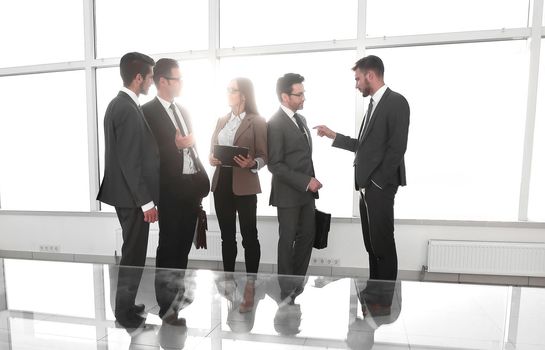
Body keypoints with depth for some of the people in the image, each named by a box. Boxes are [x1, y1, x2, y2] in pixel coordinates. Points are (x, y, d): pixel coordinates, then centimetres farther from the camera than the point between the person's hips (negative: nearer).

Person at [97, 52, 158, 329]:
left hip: (126, 193, 10)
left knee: (132, 252, 19)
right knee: (134, 254, 4)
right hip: (132, 196, -10)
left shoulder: (118, 104, 12)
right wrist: (146, 202, -19)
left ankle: (125, 304, 34)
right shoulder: (128, 109, -19)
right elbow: (129, 162, -22)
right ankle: (125, 311, 21)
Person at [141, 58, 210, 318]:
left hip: (192, 186, 7)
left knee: (184, 245, 17)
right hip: (171, 188, -7)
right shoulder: (148, 111, -7)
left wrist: (203, 177, 10)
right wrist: (176, 145, -20)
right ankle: (165, 304, 20)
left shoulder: (183, 111, 16)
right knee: (168, 246, 4)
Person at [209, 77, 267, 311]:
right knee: (227, 235, 14)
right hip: (221, 182, 6)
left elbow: (264, 156, -4)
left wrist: (252, 164, -23)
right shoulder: (222, 120, 16)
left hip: (244, 185, -5)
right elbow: (213, 149, 17)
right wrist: (212, 158, -4)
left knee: (249, 235, 2)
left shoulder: (257, 122, -2)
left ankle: (251, 283, 15)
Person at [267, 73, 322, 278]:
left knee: (307, 236, 14)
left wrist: (311, 183, 9)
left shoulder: (301, 119, 12)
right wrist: (306, 182, -18)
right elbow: (275, 165, -19)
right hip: (288, 193, -8)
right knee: (288, 239, 7)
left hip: (306, 191, 8)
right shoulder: (275, 123, -15)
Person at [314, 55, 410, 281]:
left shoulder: (396, 102, -8)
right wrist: (333, 135, 15)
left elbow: (397, 148, -16)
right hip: (367, 187, 9)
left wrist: (376, 183, -15)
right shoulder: (374, 104, 18)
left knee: (383, 245, 0)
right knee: (371, 245, 14)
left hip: (380, 187, -9)